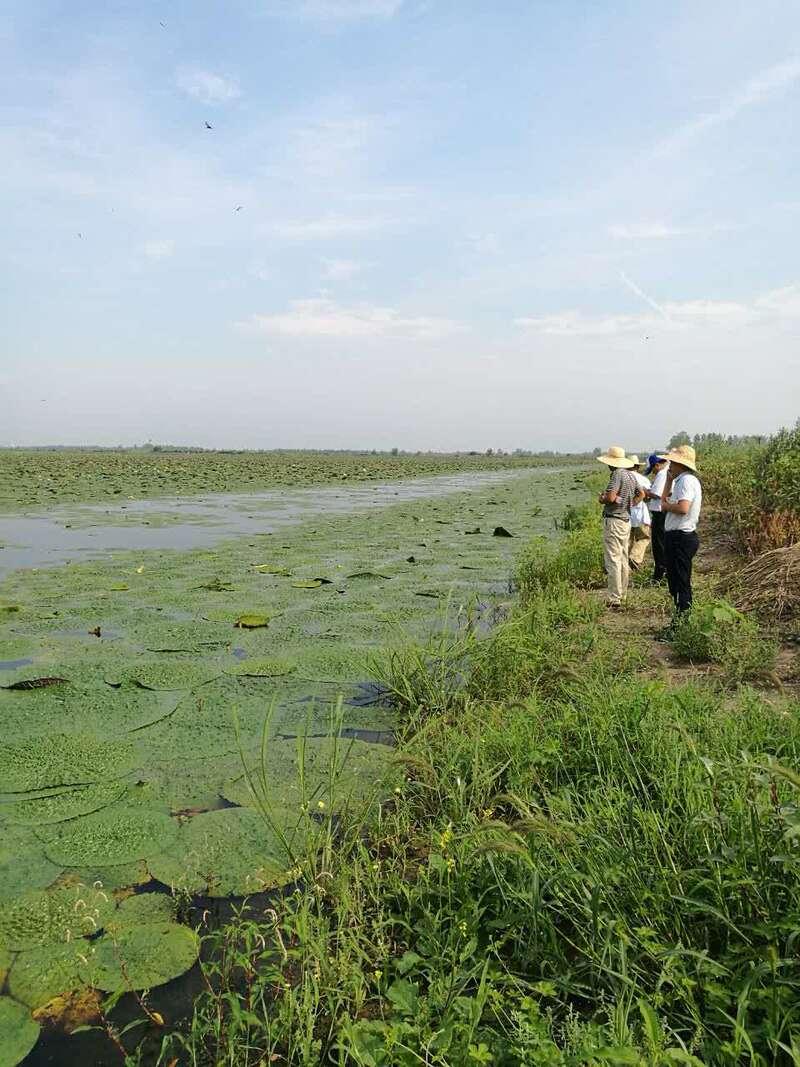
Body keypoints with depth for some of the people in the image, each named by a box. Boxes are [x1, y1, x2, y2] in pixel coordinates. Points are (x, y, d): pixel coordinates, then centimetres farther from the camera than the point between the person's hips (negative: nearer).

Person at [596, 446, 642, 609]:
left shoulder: (617, 474, -16)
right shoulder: (630, 475, 11)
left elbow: (610, 497, -25)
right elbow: (641, 494, 24)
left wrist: (601, 499, -6)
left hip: (614, 521, -9)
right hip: (626, 520, 9)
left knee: (613, 561, -6)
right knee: (623, 560, 15)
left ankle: (614, 599, -5)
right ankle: (622, 595, 24)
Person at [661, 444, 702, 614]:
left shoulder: (687, 480, -16)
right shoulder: (681, 480, 15)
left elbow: (683, 508, -29)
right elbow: (664, 498, 24)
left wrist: (666, 505, -11)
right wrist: (669, 480, 17)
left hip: (681, 538, -10)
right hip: (677, 537, 10)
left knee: (680, 583, -5)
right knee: (675, 580, 17)